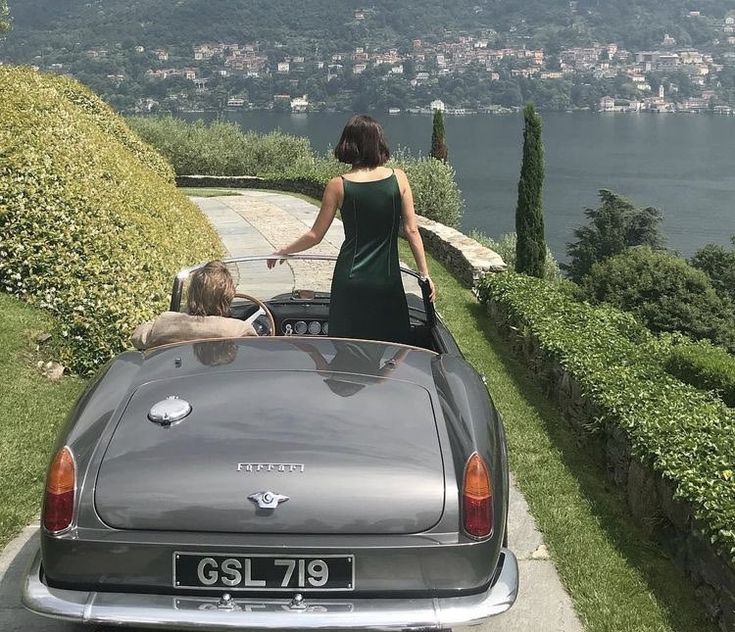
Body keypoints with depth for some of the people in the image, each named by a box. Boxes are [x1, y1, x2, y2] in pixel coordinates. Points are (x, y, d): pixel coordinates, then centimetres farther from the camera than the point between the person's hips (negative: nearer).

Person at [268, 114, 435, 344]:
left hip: (350, 280, 0)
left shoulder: (338, 185, -5)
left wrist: (282, 251, 16)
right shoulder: (398, 179, -3)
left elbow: (315, 236, 0)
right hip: (387, 280, 0)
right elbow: (412, 231, -2)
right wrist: (425, 274, 6)